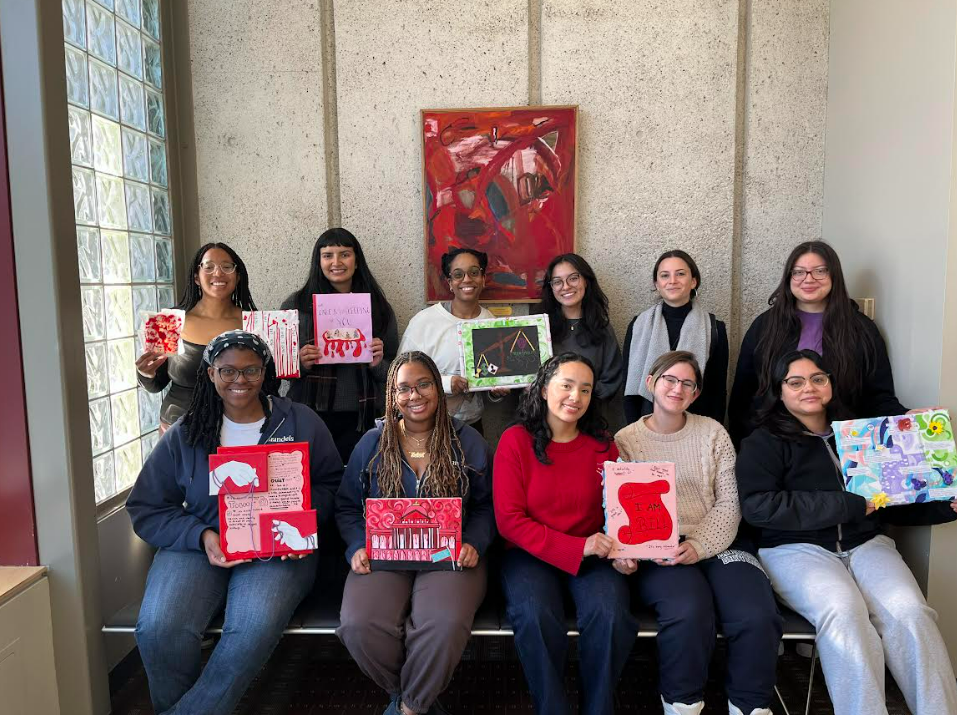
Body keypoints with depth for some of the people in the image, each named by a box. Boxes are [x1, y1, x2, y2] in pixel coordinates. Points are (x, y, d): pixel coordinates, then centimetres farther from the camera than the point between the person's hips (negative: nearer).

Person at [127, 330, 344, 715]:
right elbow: (146, 509, 6)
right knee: (159, 628, -27)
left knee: (254, 628, -32)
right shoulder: (184, 434, 6)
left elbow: (331, 484, 7)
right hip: (197, 545, 2)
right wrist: (201, 536, -11)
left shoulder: (302, 423, 3)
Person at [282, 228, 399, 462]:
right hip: (311, 416, -1)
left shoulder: (378, 306, 7)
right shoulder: (296, 304, 3)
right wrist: (300, 363, -12)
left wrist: (378, 365, -8)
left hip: (361, 418, 1)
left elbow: (394, 371, 11)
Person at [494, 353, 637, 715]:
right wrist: (577, 547, -20)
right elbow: (510, 520, -10)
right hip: (531, 552, -2)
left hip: (593, 555, 2)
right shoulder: (515, 441, -6)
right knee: (536, 618, -30)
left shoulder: (603, 443, 3)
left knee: (610, 615, -26)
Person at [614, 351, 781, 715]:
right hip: (658, 552, -2)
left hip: (717, 544, 2)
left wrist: (697, 546, -13)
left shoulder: (712, 432, 9)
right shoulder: (625, 440, 5)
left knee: (757, 617, -25)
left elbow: (729, 502, 3)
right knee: (689, 613, -32)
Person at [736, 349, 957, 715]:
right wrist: (849, 505, -14)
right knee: (843, 611, -32)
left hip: (866, 544, 4)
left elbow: (893, 502, 22)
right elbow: (757, 507, -13)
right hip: (797, 548, -4)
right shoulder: (763, 442, 3)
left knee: (909, 611, -25)